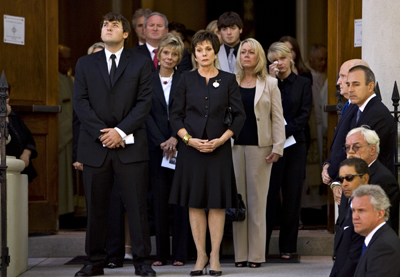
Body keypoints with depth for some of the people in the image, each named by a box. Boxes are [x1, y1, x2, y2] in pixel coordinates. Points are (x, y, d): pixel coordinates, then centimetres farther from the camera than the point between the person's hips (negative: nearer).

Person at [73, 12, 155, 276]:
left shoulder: (141, 63, 7)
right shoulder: (85, 64, 12)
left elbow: (144, 102, -1)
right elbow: (80, 102, 3)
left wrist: (121, 131, -12)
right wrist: (101, 132, -9)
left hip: (130, 145, -2)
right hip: (95, 146, 2)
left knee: (137, 205, -3)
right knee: (96, 207, 4)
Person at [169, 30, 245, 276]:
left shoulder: (228, 80, 3)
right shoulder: (187, 80, 5)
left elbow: (239, 115, 2)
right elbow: (176, 115, 5)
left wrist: (221, 140, -9)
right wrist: (189, 139, -10)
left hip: (218, 147, -1)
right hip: (191, 146, 1)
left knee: (217, 202, -1)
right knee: (195, 202, 1)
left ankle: (215, 256, 5)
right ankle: (201, 255, 8)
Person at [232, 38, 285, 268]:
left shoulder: (270, 84, 7)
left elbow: (277, 118, 4)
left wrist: (277, 148, -5)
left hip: (260, 146, -2)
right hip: (235, 145, 2)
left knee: (257, 199, -1)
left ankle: (256, 254, 2)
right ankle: (240, 254, 5)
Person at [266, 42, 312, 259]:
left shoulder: (303, 84, 8)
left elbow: (305, 114, 1)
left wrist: (285, 131, -12)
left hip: (294, 145, 1)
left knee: (292, 196, 2)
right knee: (269, 194, -5)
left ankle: (287, 246, 8)